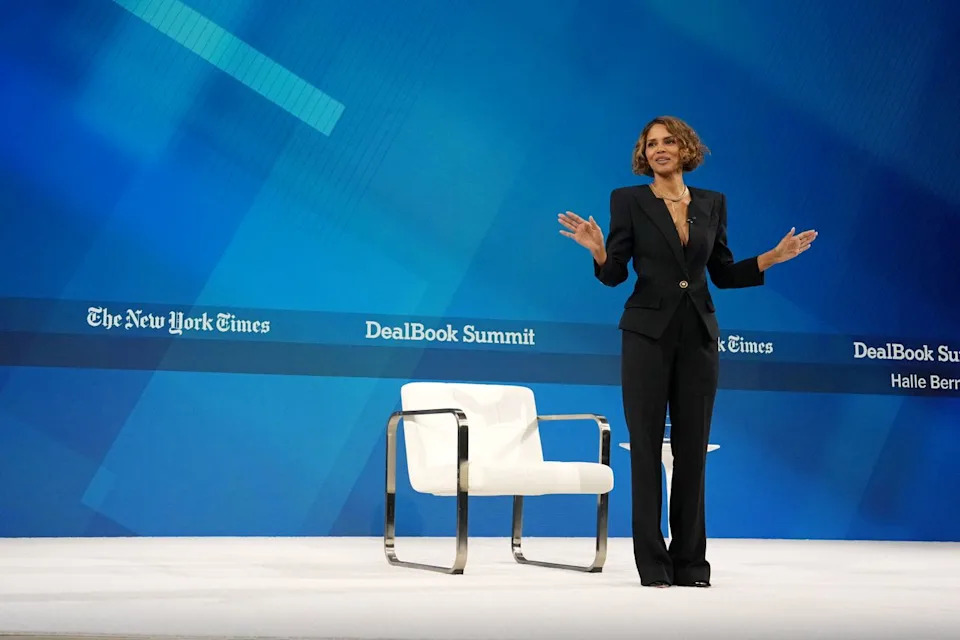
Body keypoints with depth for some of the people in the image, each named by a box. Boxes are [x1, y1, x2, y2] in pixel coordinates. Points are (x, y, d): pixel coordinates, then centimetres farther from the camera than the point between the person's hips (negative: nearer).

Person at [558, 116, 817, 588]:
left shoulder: (712, 203, 10)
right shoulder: (628, 200, 1)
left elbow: (724, 273, 12)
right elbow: (614, 275, -4)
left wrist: (773, 257, 2)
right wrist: (598, 250, -23)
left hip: (698, 336, 3)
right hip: (648, 333, -3)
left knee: (692, 447, 5)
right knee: (646, 446, -2)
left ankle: (690, 561, 13)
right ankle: (652, 563, 4)